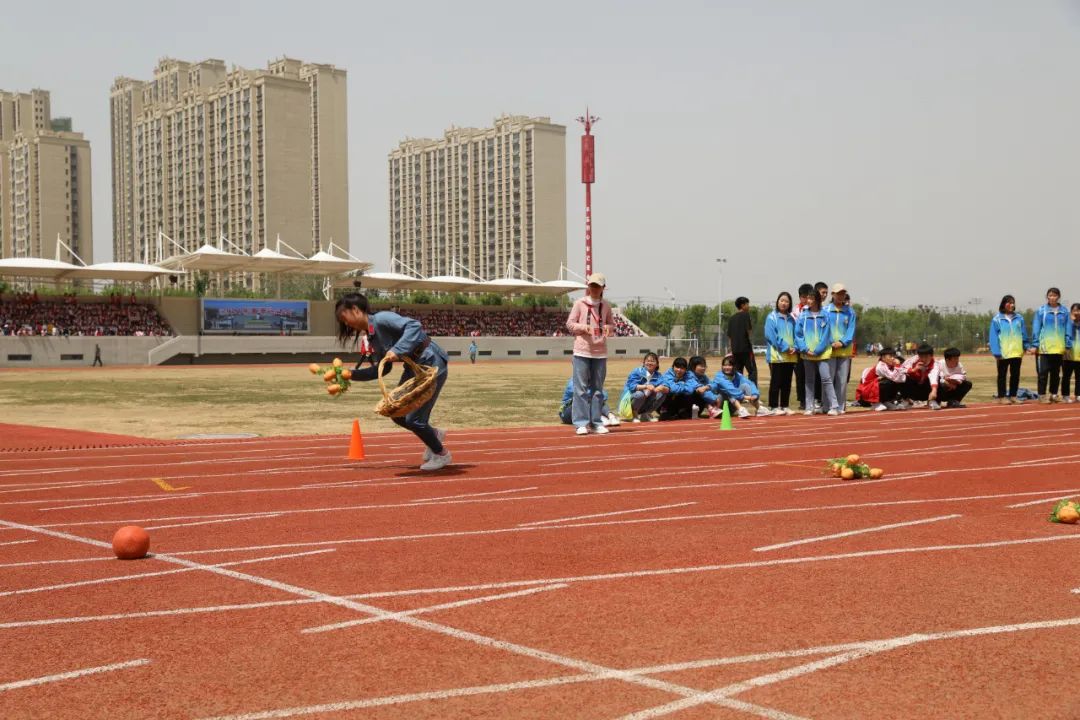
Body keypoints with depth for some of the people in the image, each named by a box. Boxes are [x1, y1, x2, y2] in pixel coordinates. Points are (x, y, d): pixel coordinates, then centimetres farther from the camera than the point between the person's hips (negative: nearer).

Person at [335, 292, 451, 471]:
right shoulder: (372, 335, 8)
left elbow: (414, 325, -31)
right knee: (397, 414, 9)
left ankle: (442, 454, 17)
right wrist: (352, 374, 10)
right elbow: (383, 368, 13)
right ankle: (434, 434, 31)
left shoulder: (381, 319, -18)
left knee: (413, 418, -6)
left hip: (431, 364, -9)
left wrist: (397, 350, -38)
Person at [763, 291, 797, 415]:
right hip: (776, 355, -6)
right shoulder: (772, 317, -3)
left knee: (787, 383, 9)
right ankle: (773, 407, -1)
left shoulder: (791, 319, 14)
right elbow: (771, 335, -11)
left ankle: (784, 406, 16)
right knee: (776, 382, -4)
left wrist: (794, 348, -5)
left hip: (790, 356, 6)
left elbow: (795, 335, 14)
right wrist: (785, 347, -15)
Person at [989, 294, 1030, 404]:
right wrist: (996, 352, -14)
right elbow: (993, 336, -8)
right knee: (1002, 375, 5)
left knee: (1015, 375, 9)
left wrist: (1026, 346, 2)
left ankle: (1013, 396, 17)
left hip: (1017, 352, 4)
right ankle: (1002, 397, 10)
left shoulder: (1019, 318, 6)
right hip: (1003, 353, -4)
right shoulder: (997, 319, -5)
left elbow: (1024, 334, 9)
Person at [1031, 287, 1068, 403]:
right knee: (1043, 372, -3)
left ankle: (1054, 394, 20)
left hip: (1059, 348, 3)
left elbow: (1067, 330, 8)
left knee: (1056, 372, 11)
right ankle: (1042, 395, 1)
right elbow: (1036, 329, -2)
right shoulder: (1041, 311, -2)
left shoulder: (1064, 312, 5)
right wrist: (1034, 345, -6)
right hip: (1044, 347, -3)